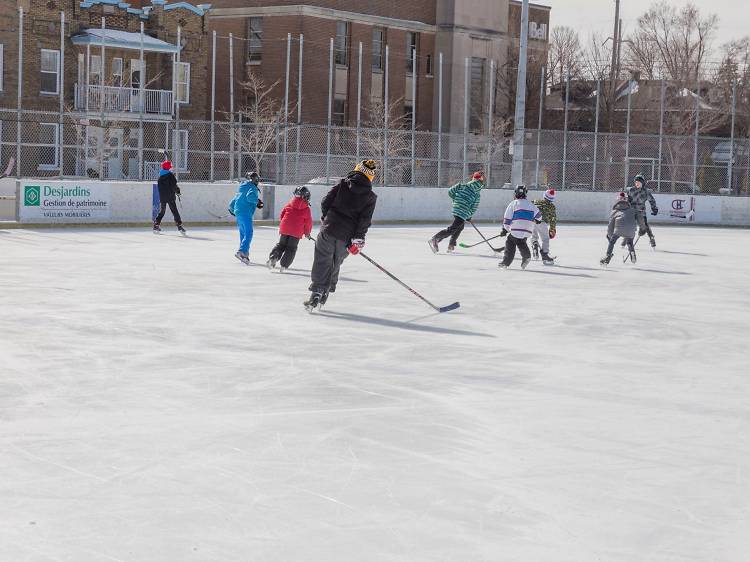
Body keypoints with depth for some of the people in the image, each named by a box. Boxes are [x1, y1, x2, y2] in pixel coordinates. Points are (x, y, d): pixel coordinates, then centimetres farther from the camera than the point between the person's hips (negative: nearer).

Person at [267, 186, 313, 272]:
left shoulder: (289, 204, 7)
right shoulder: (306, 209, 0)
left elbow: (282, 215, 13)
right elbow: (308, 222, 3)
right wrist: (307, 233, 19)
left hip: (285, 229, 2)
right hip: (297, 232, -2)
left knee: (281, 244, 17)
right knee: (291, 248, 7)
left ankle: (273, 258, -2)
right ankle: (284, 265, 1)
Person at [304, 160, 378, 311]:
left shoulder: (343, 184, 0)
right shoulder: (370, 196, -1)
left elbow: (326, 202, 0)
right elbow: (364, 220, -8)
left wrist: (326, 218, 17)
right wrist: (358, 239, -5)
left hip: (329, 230, -1)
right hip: (347, 237, 1)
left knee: (322, 262, 4)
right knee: (335, 264, 18)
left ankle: (316, 293, -8)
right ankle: (324, 294, 23)